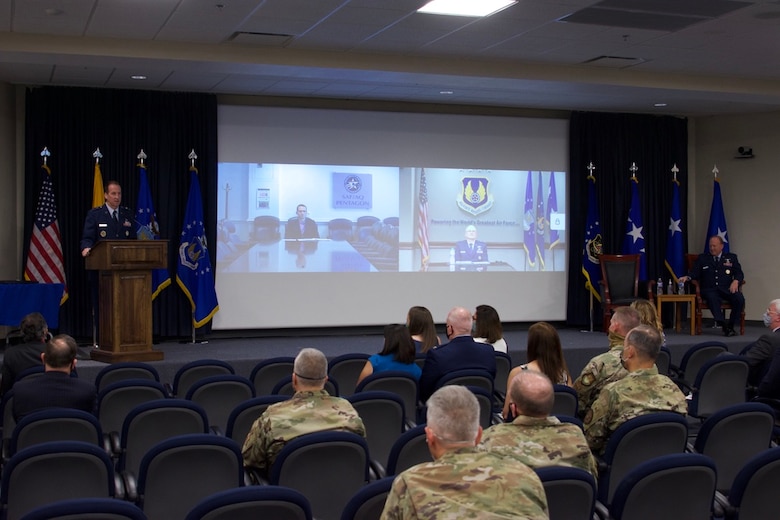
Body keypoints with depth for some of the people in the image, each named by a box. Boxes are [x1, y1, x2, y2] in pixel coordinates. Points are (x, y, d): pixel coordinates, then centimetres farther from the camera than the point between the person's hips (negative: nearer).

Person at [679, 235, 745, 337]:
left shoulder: (731, 257, 18)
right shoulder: (702, 258, 17)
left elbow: (739, 273, 11)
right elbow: (694, 273, 9)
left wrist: (736, 281, -11)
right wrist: (687, 277, -14)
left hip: (727, 289, 2)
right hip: (709, 289, -2)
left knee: (740, 298, -29)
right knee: (712, 298, -38)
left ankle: (730, 326, -18)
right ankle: (724, 325, -41)